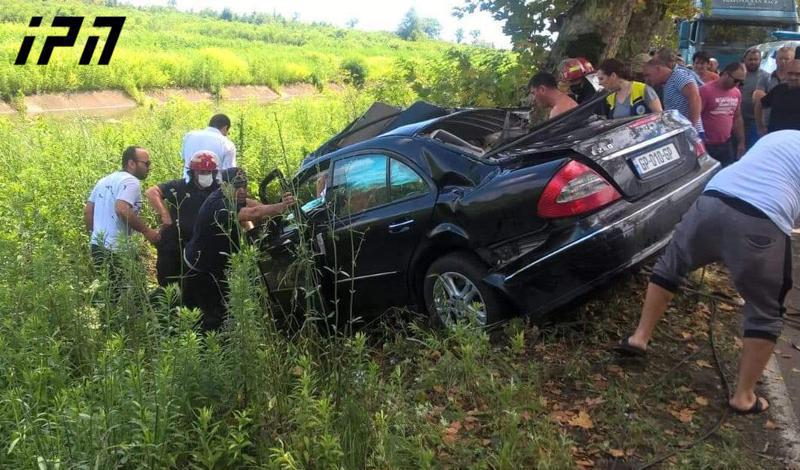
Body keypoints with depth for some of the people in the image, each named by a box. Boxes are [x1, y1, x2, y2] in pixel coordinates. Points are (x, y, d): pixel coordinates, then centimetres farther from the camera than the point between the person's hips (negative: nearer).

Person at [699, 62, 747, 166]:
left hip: (727, 145, 6)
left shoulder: (737, 93, 8)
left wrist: (741, 142, 17)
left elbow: (737, 118, 17)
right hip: (707, 146, -6)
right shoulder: (706, 90, -12)